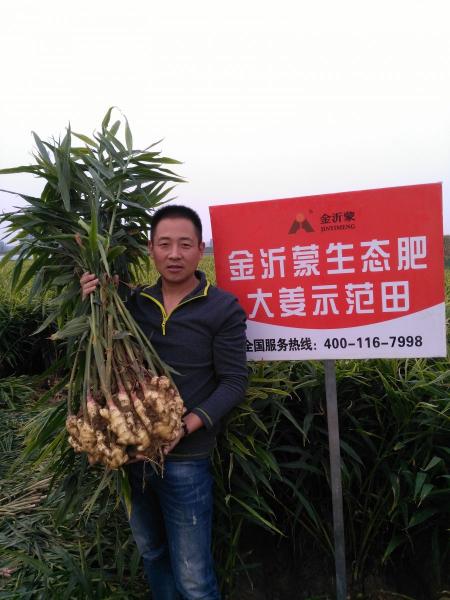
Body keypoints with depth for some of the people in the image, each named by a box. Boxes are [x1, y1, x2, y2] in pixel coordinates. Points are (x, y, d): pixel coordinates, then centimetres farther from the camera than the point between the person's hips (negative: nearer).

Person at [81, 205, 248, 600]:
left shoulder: (223, 308, -9)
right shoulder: (134, 302, 2)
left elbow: (234, 383, -10)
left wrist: (186, 425, -23)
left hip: (185, 457, -4)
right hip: (132, 451, 5)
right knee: (151, 553, 25)